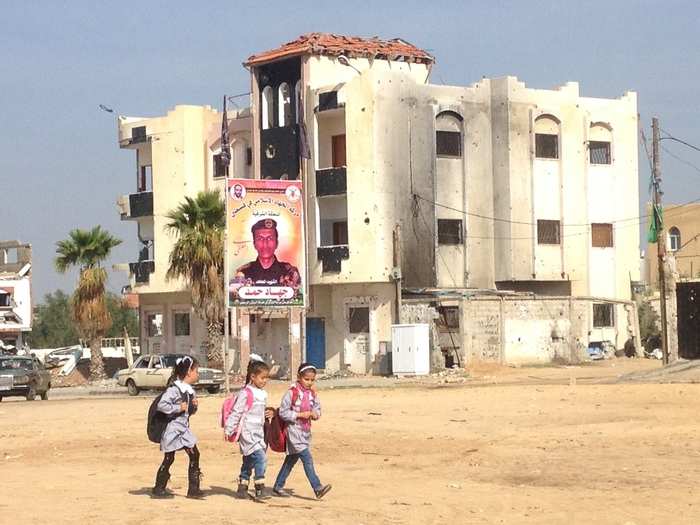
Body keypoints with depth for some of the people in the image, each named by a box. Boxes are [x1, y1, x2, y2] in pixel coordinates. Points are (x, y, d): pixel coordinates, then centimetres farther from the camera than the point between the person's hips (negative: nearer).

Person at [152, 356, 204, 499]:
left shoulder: (190, 390, 9)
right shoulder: (174, 389, -18)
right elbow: (161, 405, -27)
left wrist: (194, 406, -1)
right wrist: (178, 408, -23)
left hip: (184, 428, 8)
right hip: (173, 429, -8)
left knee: (194, 455, 1)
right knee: (168, 459, 0)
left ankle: (193, 489, 6)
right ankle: (159, 489, 13)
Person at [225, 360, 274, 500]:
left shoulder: (263, 394, 12)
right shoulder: (246, 393, -12)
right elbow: (236, 412, -11)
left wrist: (269, 412, 4)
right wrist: (228, 429, -10)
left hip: (259, 432, 8)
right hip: (248, 432, -8)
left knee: (249, 462, 14)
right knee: (260, 457, -19)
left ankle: (242, 489, 23)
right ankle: (259, 489, -18)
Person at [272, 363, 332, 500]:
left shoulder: (312, 394, 6)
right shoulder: (292, 393, -13)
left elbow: (317, 408, 14)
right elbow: (283, 412, -13)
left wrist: (315, 414, -9)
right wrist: (300, 414, -19)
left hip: (306, 431, 8)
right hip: (294, 429, -8)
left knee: (291, 460, 15)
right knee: (307, 459, -14)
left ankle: (278, 487, 26)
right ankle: (317, 488, -17)